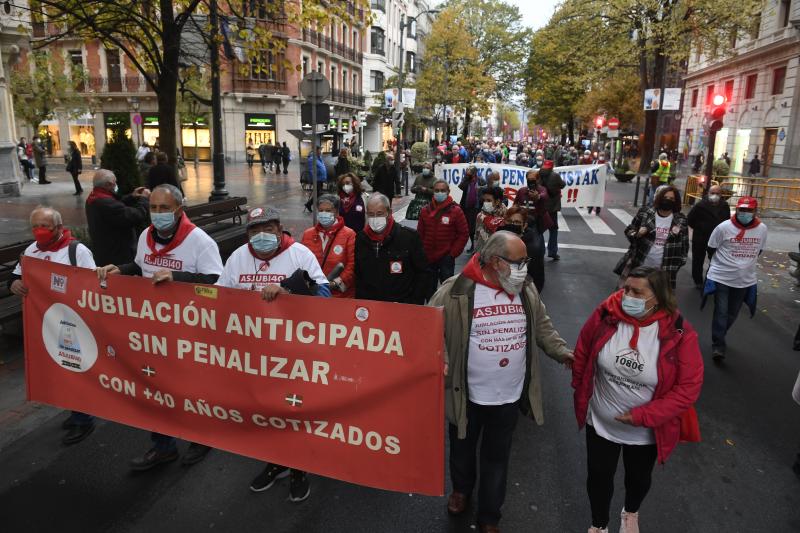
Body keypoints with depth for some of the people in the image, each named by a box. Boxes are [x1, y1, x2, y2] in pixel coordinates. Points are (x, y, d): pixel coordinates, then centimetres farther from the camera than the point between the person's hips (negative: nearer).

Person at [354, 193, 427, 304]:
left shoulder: (409, 236, -8)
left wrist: (415, 306, -8)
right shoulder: (361, 238, 4)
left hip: (403, 307, -3)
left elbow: (422, 273, -4)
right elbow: (358, 276, 10)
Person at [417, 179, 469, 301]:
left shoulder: (456, 211, -7)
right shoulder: (425, 210, 3)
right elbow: (419, 234, 8)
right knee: (429, 291, 14)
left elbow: (464, 234, -6)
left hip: (446, 258, -4)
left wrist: (453, 253, -9)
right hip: (427, 258, 4)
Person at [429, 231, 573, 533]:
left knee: (497, 458, 17)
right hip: (468, 395, -2)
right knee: (462, 449, 23)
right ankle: (461, 489, 55)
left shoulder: (526, 289, -3)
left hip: (510, 395, 3)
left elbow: (541, 326, 11)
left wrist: (561, 352, -3)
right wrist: (439, 360, -29)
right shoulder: (456, 291, -19)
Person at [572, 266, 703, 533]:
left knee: (639, 478, 26)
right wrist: (581, 389, 3)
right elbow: (582, 353, -3)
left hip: (646, 431, 0)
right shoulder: (606, 315, -18)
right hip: (600, 422, 1)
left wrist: (643, 416, -22)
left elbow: (688, 388, -20)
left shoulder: (679, 334, -23)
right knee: (598, 476, 17)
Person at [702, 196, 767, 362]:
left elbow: (758, 250, 13)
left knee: (732, 314, 16)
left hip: (745, 280, 4)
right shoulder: (724, 227, -14)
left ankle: (719, 339, 37)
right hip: (721, 277, -4)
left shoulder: (762, 228, -3)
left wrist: (745, 264, 9)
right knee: (721, 312, -4)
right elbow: (711, 249, -1)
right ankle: (718, 346, 8)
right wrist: (723, 264, 7)